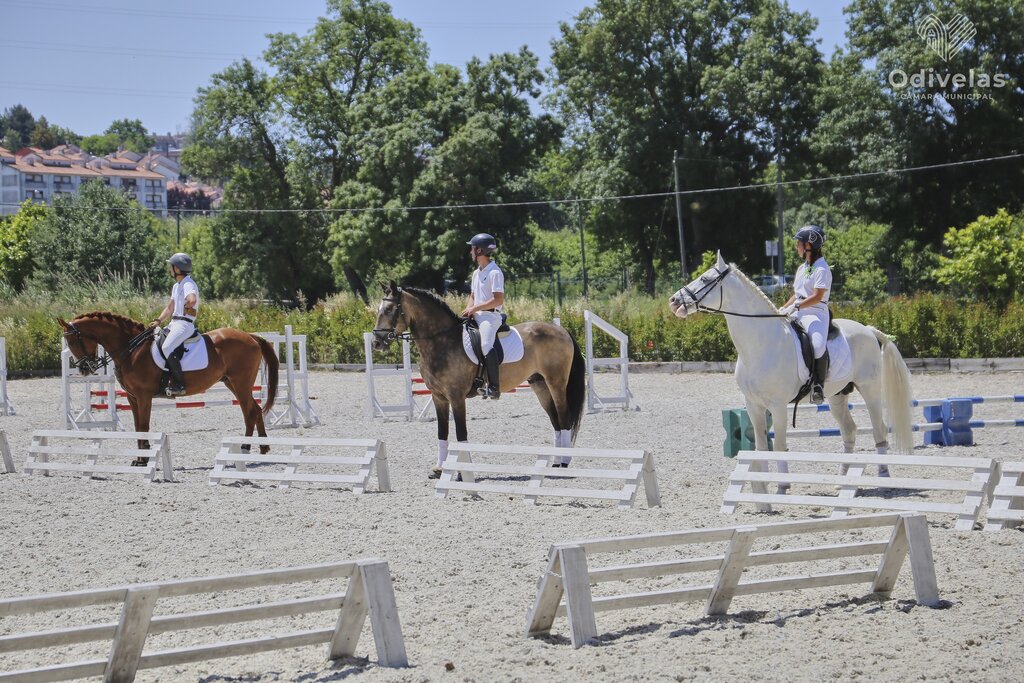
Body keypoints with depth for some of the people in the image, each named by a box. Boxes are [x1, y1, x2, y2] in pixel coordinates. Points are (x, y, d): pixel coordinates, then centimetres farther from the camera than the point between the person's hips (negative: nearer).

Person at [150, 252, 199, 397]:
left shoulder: (188, 285, -14)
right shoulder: (176, 286, 20)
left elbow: (192, 300, -37)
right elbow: (170, 308, 24)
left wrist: (186, 307, -16)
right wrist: (158, 321, 11)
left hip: (185, 324, -11)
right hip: (175, 322, 11)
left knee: (167, 347, -28)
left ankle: (178, 385, -26)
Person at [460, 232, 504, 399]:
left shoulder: (494, 272, -10)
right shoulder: (476, 273, 19)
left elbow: (498, 300, -16)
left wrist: (475, 308, -16)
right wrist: (469, 309, 4)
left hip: (490, 315, -10)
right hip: (475, 315, 10)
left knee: (486, 345, -32)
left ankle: (494, 387, -33)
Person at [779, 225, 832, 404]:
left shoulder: (821, 269, -7)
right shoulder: (801, 268, 21)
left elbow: (817, 297, -17)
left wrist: (795, 306, -24)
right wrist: (784, 308, 9)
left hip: (815, 313, -9)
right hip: (797, 314, 9)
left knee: (818, 345, -34)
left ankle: (818, 385, -22)